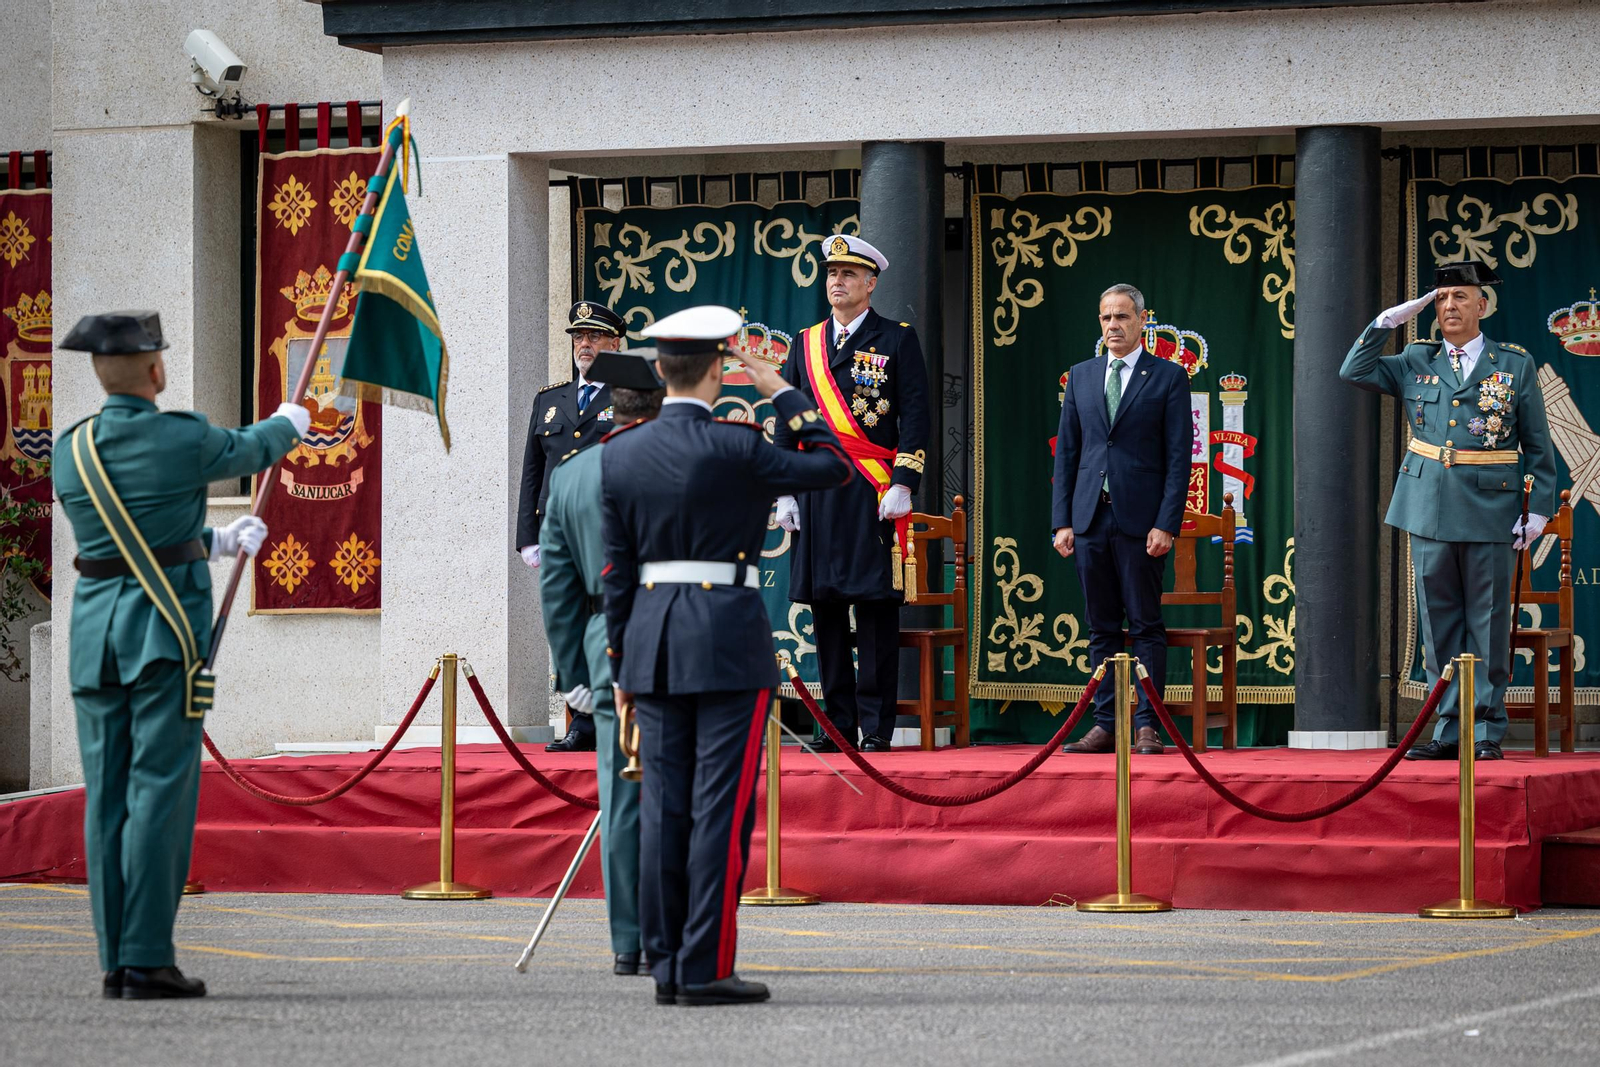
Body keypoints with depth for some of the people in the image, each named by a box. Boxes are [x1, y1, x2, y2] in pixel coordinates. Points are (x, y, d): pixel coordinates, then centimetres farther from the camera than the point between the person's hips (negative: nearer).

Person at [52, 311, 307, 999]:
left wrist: (218, 541, 30)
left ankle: (115, 962, 7)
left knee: (106, 796, 7)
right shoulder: (183, 439, -9)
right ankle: (148, 962, -8)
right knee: (160, 790, -5)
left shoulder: (70, 452, 6)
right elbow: (252, 451, 12)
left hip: (94, 630, 5)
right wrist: (289, 423, 36)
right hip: (166, 631, -5)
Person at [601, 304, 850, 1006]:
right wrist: (782, 393, 5)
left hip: (653, 639, 5)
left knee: (664, 807, 7)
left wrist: (622, 666, 14)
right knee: (721, 807, -3)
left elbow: (617, 569, 8)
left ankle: (667, 968, 8)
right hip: (729, 642, -5)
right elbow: (834, 467, 0)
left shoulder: (620, 454, 4)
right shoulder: (734, 449, -12)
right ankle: (704, 969, -6)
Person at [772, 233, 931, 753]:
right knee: (825, 608, 4)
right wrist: (785, 492, 7)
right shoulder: (806, 344, 15)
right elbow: (787, 424, 16)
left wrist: (903, 485, -11)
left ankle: (876, 726, -3)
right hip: (816, 494, 4)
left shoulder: (898, 340, 3)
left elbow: (915, 418, -2)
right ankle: (837, 724, 10)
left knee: (876, 607, -5)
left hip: (873, 495, -4)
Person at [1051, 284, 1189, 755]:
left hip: (1140, 521, -4)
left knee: (1146, 626, -2)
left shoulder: (1168, 377, 1)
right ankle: (1105, 725, 9)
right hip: (1090, 518, 4)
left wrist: (1166, 524, -11)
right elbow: (1066, 451, 13)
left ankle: (1146, 727, -1)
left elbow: (1179, 457, -3)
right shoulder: (1081, 376, 14)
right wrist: (1061, 521, 5)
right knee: (1101, 628, 6)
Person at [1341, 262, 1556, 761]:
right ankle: (1449, 729, 10)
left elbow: (1537, 445, 5)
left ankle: (1487, 731, 5)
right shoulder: (1416, 363, 11)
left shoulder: (1515, 364, 4)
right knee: (1439, 625, 5)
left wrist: (1539, 508, -3)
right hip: (1429, 510, 3)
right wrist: (1391, 320, 0)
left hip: (1490, 511, -3)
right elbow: (1354, 371, 5)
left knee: (1488, 626, -1)